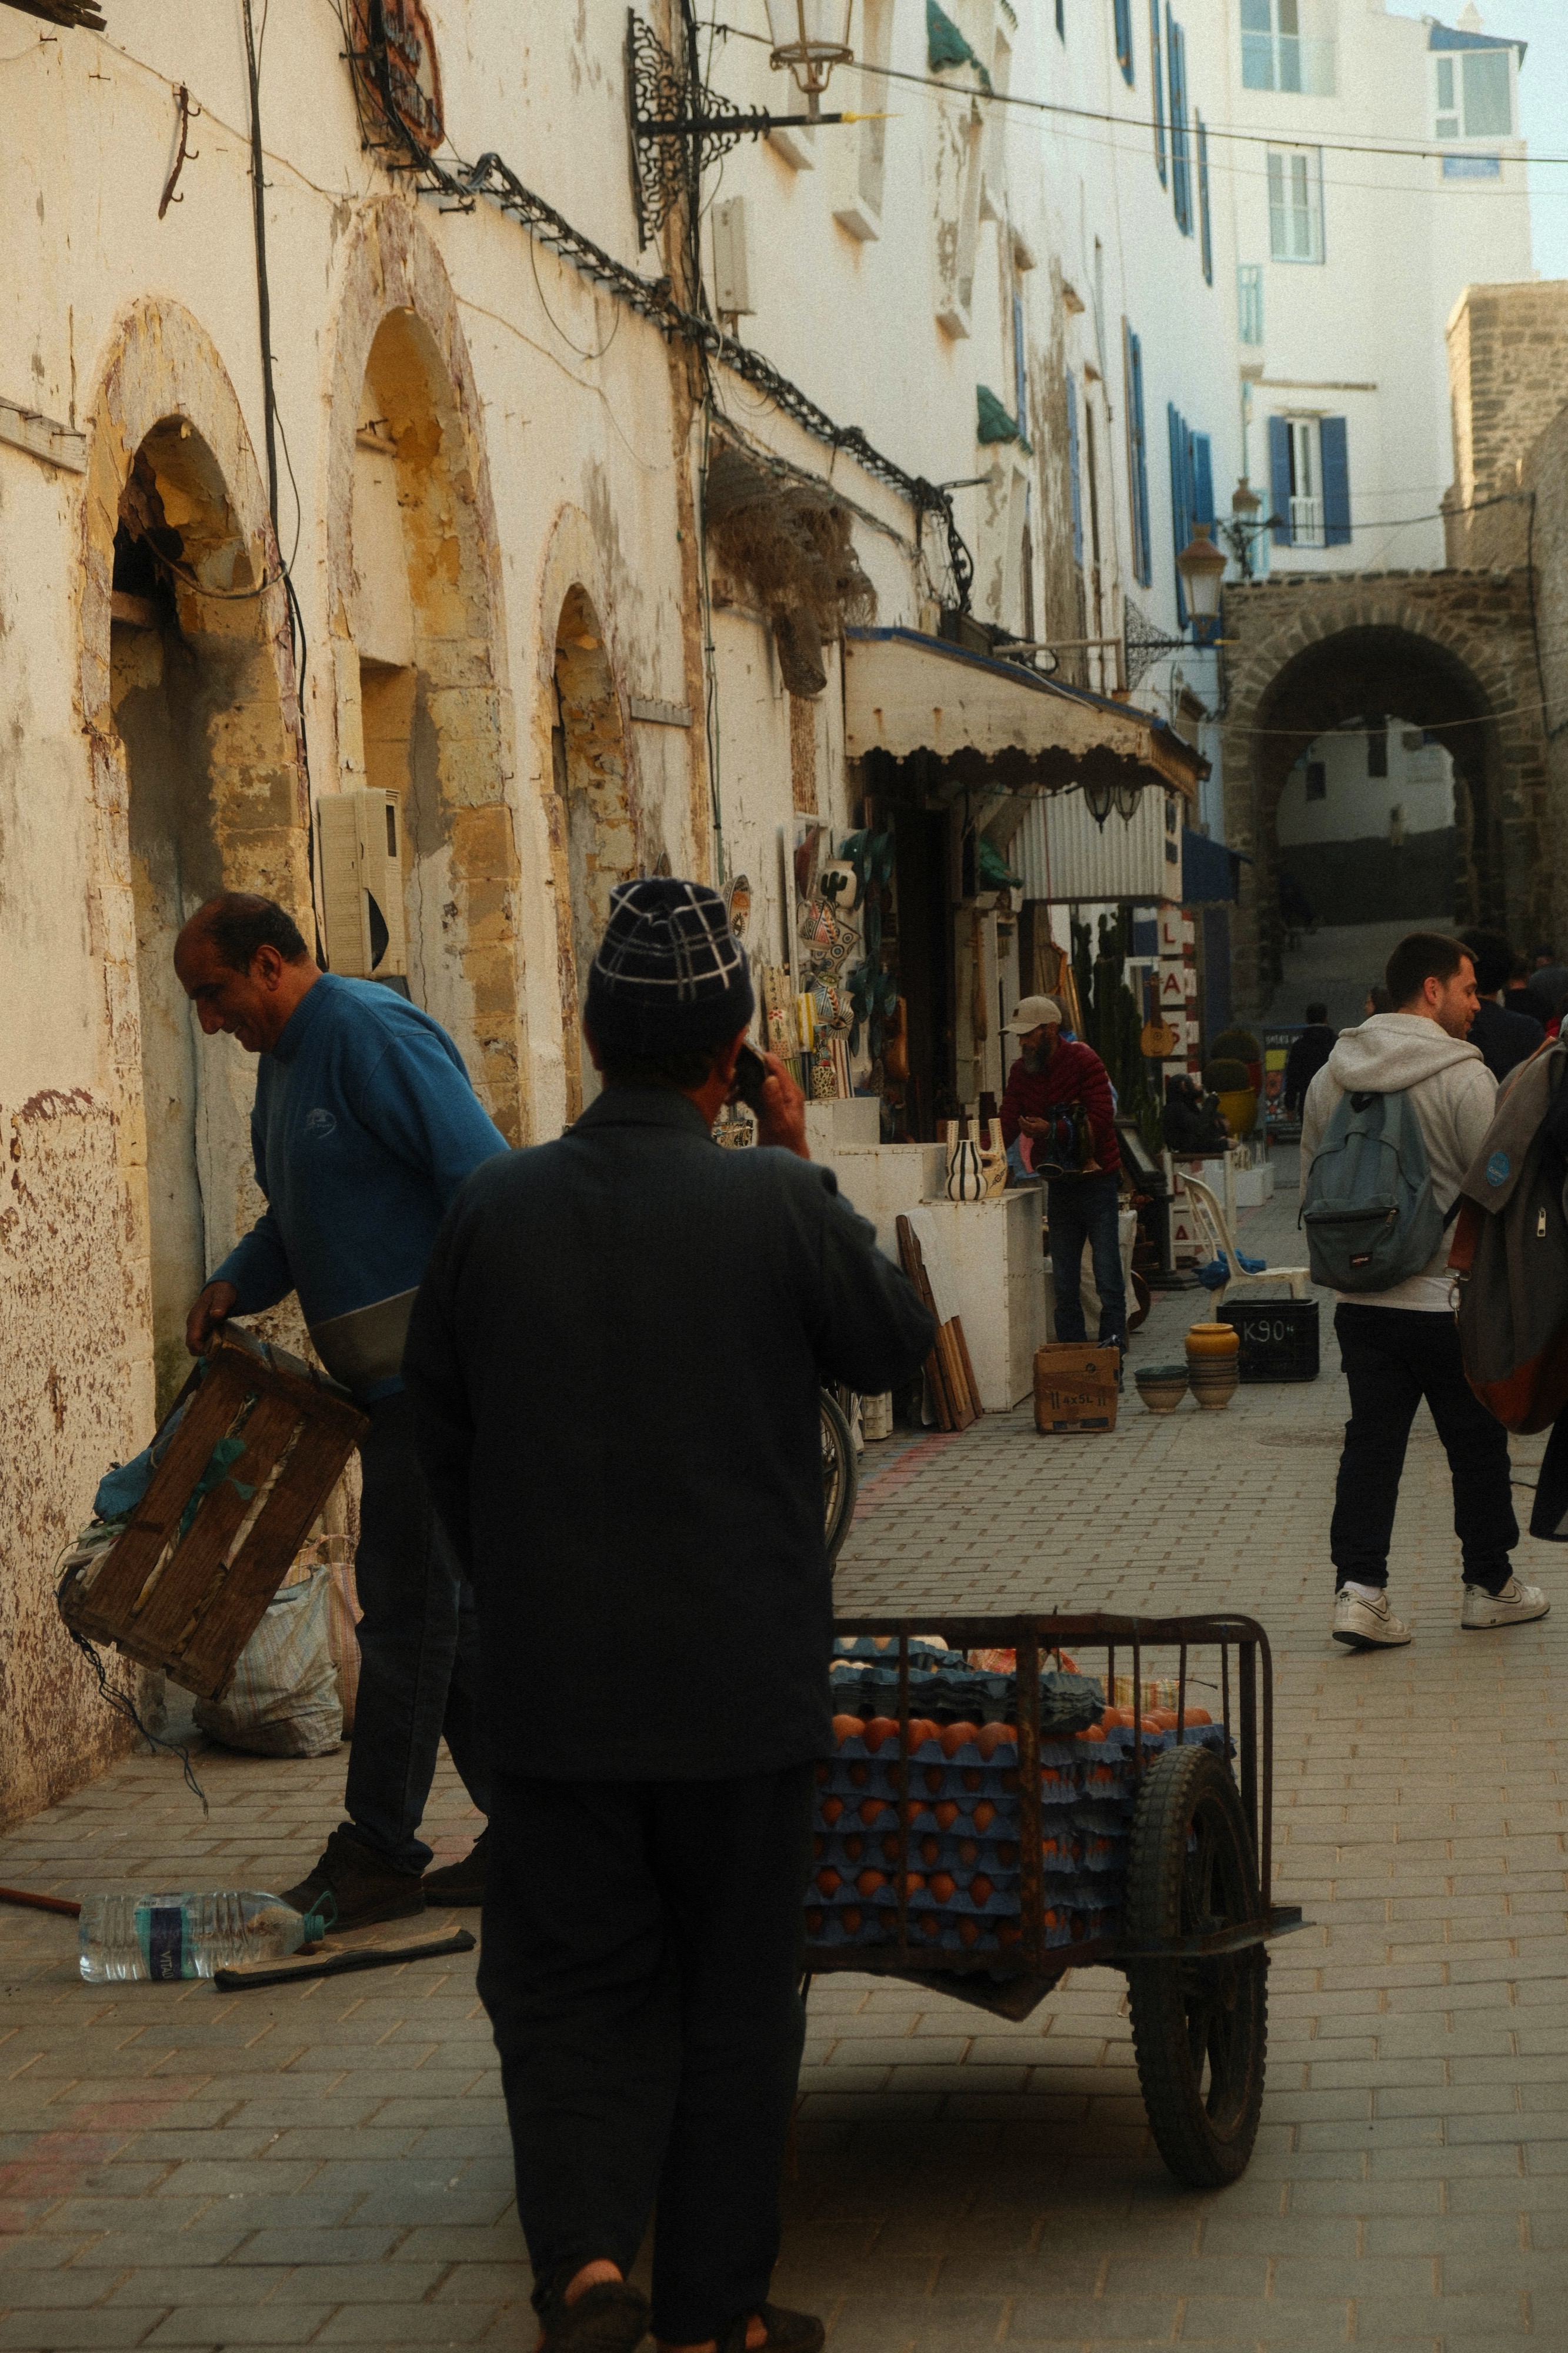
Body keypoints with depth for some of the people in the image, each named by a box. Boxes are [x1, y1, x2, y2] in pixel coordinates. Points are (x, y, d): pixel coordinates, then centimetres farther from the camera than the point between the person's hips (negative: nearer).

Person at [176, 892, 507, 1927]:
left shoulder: (373, 1035, -15)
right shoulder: (287, 1057, 16)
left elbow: (485, 1183, -21)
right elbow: (301, 1218, 26)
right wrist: (236, 1284, 7)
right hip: (392, 1376, 10)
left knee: (406, 1605, -4)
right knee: (446, 1605, 12)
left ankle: (380, 1852, 4)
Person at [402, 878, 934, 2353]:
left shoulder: (494, 1209, -4)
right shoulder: (775, 1203, -12)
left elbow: (441, 1437, 6)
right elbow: (891, 1347, 5)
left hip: (550, 1686, 2)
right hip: (742, 1679, -1)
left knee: (574, 1984, 11)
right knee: (734, 1999, 12)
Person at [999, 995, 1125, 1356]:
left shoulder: (1084, 1061, -12)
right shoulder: (1021, 1072, 6)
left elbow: (1101, 1119, -20)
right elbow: (1009, 1123, -1)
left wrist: (1050, 1131, -26)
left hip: (1097, 1179, -6)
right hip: (1059, 1186, 6)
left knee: (1107, 1270, -6)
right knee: (1064, 1278, 7)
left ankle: (1113, 1338, 0)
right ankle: (1070, 1344, 11)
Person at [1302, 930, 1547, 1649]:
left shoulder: (1332, 1073, 7)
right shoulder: (1462, 1075, -13)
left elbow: (1311, 1183, 14)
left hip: (1360, 1300, 5)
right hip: (1448, 1299, -5)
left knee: (1371, 1441, 6)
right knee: (1477, 1441, 11)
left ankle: (1358, 1588, -6)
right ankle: (1490, 1586, 23)